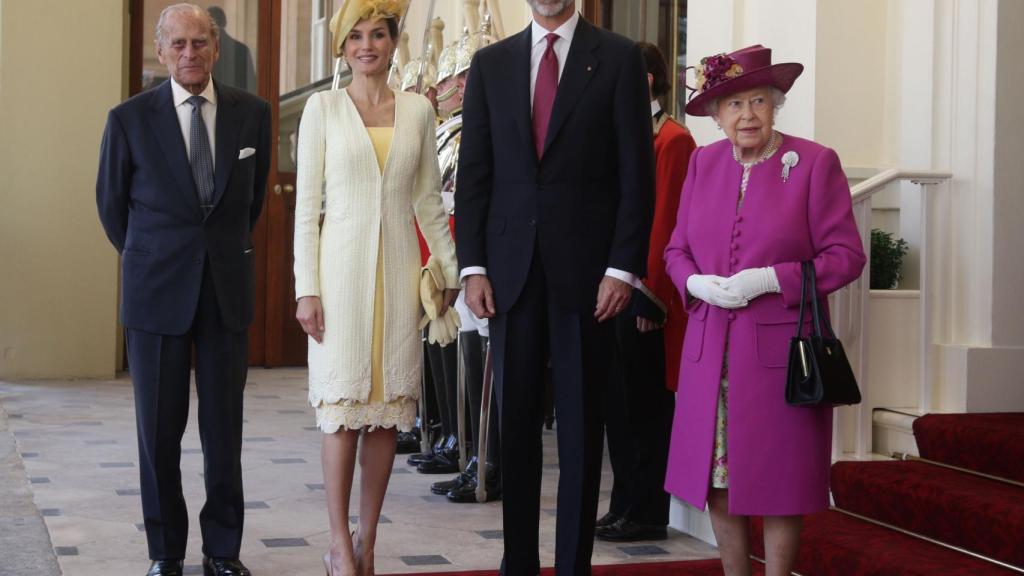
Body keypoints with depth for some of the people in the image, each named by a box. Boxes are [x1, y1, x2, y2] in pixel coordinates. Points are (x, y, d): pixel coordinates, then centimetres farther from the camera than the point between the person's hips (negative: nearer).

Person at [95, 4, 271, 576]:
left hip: (228, 287, 2)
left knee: (225, 425, 5)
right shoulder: (130, 118, -4)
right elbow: (112, 203, 9)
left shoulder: (252, 113, 2)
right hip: (157, 290, -1)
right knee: (159, 427, 4)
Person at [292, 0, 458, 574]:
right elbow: (307, 203, -1)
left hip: (398, 268, 3)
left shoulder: (419, 110, 8)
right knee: (344, 408, -3)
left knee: (389, 407, 4)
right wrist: (307, 288, -7)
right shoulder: (324, 107, 2)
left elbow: (429, 199, 13)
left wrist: (454, 270, 11)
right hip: (343, 264, -2)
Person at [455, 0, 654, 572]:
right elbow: (474, 173, 8)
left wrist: (623, 267, -9)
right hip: (510, 267, 3)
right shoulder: (491, 63, 10)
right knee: (515, 422, 7)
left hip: (586, 267, -2)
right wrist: (473, 266, 0)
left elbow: (637, 173, -2)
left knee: (581, 424, 5)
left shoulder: (619, 57, 2)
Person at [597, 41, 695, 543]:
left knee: (645, 405, 0)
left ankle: (647, 514, 10)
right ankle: (624, 507, 22)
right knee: (617, 401, 13)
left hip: (645, 296, -8)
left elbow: (666, 224, -15)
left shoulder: (672, 140, -10)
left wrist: (652, 299, -17)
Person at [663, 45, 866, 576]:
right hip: (710, 349, 4)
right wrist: (697, 282, -9)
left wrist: (768, 279, -17)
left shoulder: (815, 162, -5)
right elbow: (677, 248, 13)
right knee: (717, 478, 8)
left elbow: (846, 254, -6)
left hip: (780, 348, -4)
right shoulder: (703, 162, 8)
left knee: (777, 479, 3)